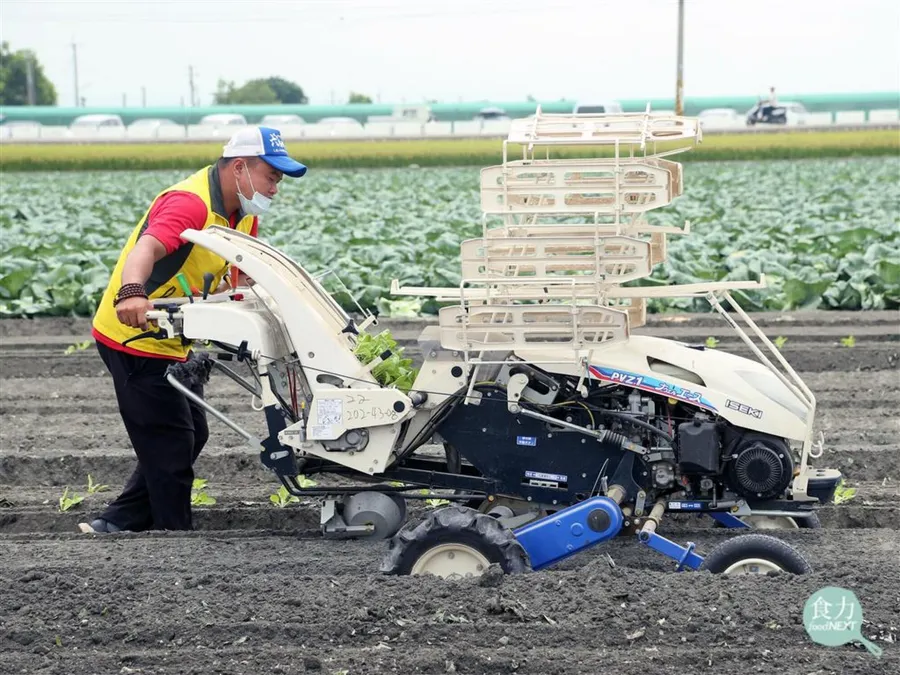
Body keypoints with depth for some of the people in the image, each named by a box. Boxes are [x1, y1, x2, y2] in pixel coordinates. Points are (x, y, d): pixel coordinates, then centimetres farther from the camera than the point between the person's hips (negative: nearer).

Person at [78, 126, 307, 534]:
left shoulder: (245, 214, 6)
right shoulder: (189, 202, -26)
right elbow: (146, 248, -43)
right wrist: (132, 292, -62)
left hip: (174, 343, 10)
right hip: (135, 337, -10)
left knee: (191, 436, 15)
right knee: (170, 446, -5)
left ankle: (118, 524, 21)